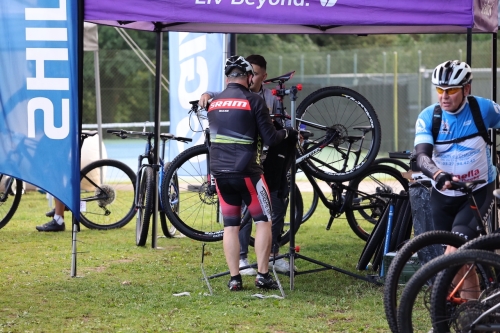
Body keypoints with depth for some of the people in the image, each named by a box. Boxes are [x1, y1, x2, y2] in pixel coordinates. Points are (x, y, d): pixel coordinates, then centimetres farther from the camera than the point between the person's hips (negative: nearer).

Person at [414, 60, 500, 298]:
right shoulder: (428, 117, -13)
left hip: (478, 191, -2)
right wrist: (437, 174, -46)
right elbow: (422, 155, -26)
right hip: (443, 195, 3)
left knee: (457, 248, -22)